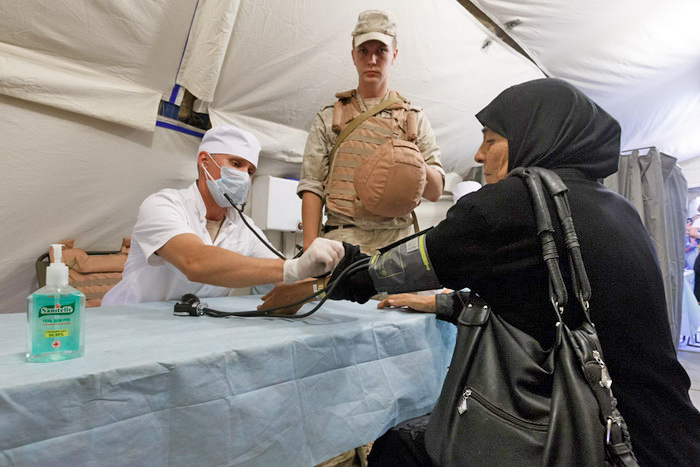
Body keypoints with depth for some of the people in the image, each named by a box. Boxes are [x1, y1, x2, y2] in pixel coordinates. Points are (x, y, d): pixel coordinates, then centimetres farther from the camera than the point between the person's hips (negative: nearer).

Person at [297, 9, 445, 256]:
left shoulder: (415, 119, 15)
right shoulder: (328, 118, 13)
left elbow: (435, 191, 11)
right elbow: (311, 187, 6)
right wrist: (310, 250, -5)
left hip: (396, 242, 1)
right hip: (341, 238, -1)